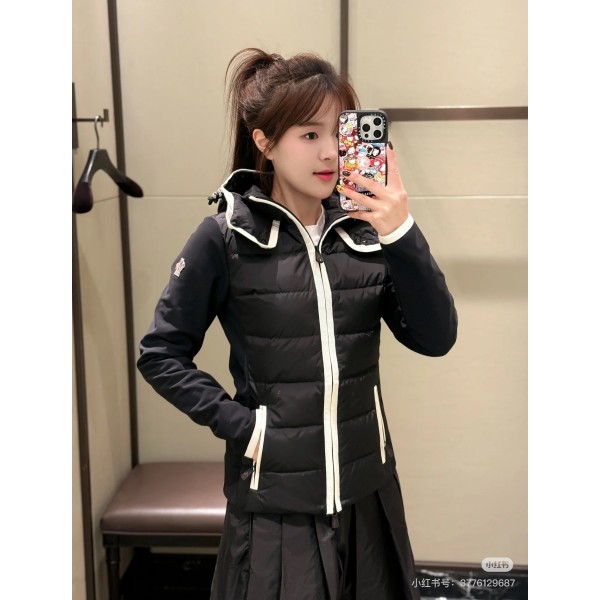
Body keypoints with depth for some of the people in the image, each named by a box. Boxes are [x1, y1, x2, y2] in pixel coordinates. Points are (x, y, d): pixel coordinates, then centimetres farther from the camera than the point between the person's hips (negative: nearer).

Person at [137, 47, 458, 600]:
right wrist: (238, 423, -13)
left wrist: (401, 235, -20)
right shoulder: (226, 239, -10)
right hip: (275, 503, -3)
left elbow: (435, 339, -8)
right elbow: (162, 355, -4)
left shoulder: (365, 230, -2)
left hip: (368, 492, 3)